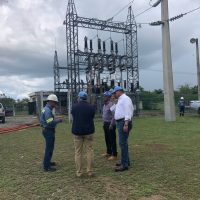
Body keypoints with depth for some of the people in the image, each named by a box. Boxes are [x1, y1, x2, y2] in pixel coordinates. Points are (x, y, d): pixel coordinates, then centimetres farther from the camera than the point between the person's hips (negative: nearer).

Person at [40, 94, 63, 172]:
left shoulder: (46, 109, 11)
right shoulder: (47, 110, -22)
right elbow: (50, 123, -27)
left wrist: (56, 119, 8)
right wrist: (58, 120, -13)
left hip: (47, 130, 11)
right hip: (49, 131, -11)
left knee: (49, 147, 22)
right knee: (49, 148, -2)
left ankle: (47, 162, 37)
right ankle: (46, 167, 7)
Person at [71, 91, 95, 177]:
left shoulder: (74, 107, -3)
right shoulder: (91, 107, -3)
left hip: (77, 131, 0)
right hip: (88, 131, 0)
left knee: (78, 152, 7)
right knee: (89, 151, 6)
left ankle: (79, 172, 10)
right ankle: (90, 171, 8)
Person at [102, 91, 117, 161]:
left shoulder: (111, 105, -16)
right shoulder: (104, 105, 13)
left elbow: (114, 116, -21)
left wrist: (111, 125, -23)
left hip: (110, 124, -9)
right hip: (105, 124, 9)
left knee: (112, 140, -3)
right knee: (107, 139, 17)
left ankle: (114, 155, 4)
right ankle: (108, 152, 29)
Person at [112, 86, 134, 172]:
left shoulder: (125, 99, -10)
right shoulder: (120, 100, 21)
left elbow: (128, 112, -19)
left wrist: (126, 124, -24)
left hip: (124, 122, -10)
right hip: (120, 122, 10)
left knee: (123, 143, -10)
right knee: (123, 143, 16)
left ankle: (124, 165, -6)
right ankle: (125, 161, 27)